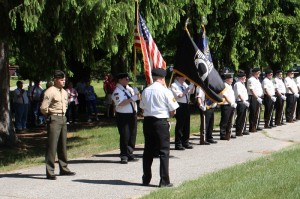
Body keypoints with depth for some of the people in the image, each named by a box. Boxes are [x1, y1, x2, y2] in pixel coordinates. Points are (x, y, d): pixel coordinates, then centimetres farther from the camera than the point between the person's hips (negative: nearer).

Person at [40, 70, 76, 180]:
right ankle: (50, 172, -7)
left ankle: (64, 169, 23)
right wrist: (50, 115, -1)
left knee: (63, 145, 14)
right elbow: (43, 108, -16)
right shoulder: (50, 92, -12)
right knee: (52, 146, -8)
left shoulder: (64, 92, 13)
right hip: (54, 120, -8)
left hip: (63, 119, 8)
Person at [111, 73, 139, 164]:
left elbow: (137, 97, 22)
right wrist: (132, 99, -23)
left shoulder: (130, 89, 12)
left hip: (132, 114, 7)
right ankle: (124, 156, -1)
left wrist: (137, 94, -2)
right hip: (123, 116, -7)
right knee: (125, 136, -8)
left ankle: (130, 154, 23)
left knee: (132, 135, 11)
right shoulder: (117, 91, -11)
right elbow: (120, 103, -23)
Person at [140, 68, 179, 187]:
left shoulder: (146, 91, 4)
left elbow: (142, 108, 10)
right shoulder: (165, 91, -10)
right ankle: (164, 181, -1)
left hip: (147, 121, 5)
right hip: (161, 122, -5)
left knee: (148, 151, 13)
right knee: (164, 151, 1)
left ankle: (146, 179, 20)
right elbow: (173, 111, -6)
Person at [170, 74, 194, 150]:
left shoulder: (184, 84, 14)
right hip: (180, 106, -8)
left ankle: (185, 142, 21)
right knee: (179, 125, -5)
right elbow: (180, 95, -18)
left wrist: (192, 85, 3)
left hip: (186, 105, 8)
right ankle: (178, 144, 0)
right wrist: (188, 88, -18)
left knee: (186, 124, 12)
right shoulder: (174, 85, -8)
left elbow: (191, 92, 20)